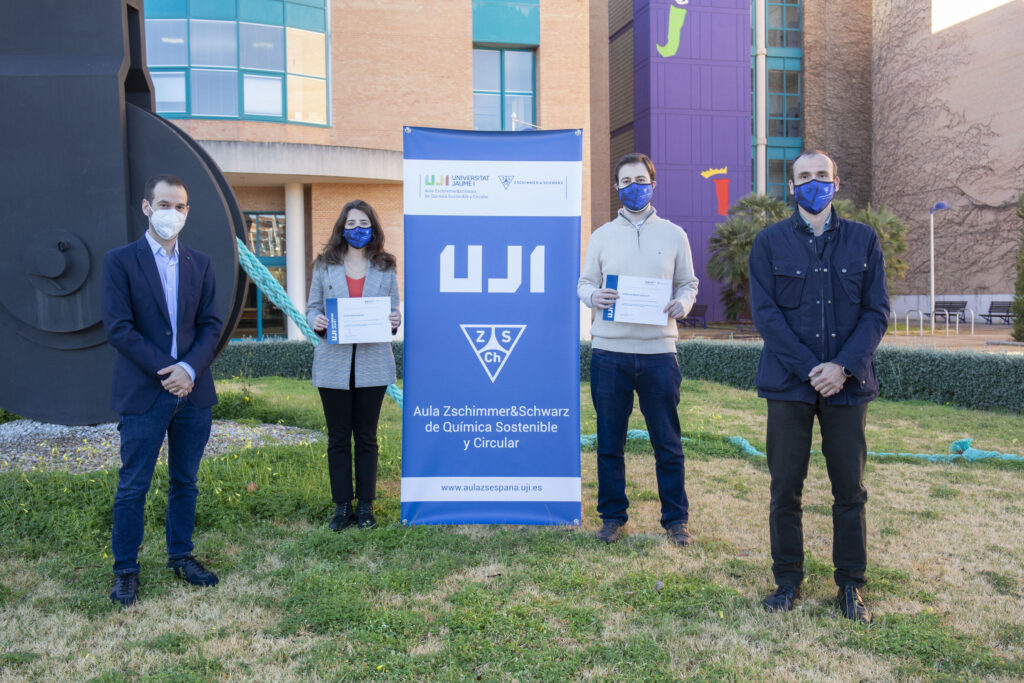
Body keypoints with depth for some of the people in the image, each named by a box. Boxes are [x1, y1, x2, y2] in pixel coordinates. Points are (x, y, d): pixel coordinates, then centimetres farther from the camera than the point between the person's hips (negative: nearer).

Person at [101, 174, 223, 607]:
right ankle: (125, 570, 15)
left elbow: (211, 324, 6)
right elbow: (118, 327, -8)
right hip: (143, 392, -4)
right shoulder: (120, 261, -1)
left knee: (185, 481, 13)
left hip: (193, 391, 4)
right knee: (133, 486, 2)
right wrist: (165, 370, -14)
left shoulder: (200, 264, 10)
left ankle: (180, 555, 27)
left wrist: (189, 368, -11)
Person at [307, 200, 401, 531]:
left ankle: (365, 506, 19)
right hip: (333, 363, 0)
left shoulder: (385, 268, 7)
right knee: (338, 438, 7)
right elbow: (312, 307, 9)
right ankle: (342, 506, 18)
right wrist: (316, 321, -13)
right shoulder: (325, 266, 7)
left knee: (367, 437, 8)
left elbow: (395, 310, 10)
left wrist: (395, 321, -12)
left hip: (372, 364, 0)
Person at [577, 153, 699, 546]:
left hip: (658, 350, -1)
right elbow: (585, 283, 12)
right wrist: (593, 295, -11)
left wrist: (683, 303, -10)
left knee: (667, 442, 4)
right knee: (609, 441, 7)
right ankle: (612, 515, 21)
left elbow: (689, 284, 12)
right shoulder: (602, 236, 11)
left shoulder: (673, 235, 10)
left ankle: (676, 518, 18)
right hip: (610, 352, 1)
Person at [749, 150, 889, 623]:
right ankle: (788, 580, 20)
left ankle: (851, 584, 22)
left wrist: (844, 367, -12)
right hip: (789, 383, -1)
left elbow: (877, 311, 2)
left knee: (850, 488, 7)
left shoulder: (863, 240, 7)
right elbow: (765, 313, -4)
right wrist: (810, 369, -12)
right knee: (785, 488, 4)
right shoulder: (769, 242, 3)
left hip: (848, 384, 1)